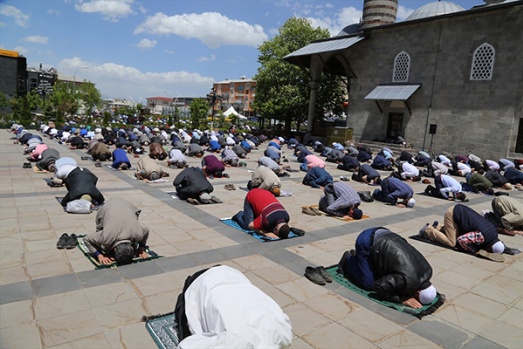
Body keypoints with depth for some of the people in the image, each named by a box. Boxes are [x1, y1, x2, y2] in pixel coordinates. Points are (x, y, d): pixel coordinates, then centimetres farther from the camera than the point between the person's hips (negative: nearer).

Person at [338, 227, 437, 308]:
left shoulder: (427, 270, -6)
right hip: (367, 241, -8)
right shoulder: (407, 280, -31)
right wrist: (402, 299, -18)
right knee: (368, 284, -6)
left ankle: (356, 255, 27)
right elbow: (378, 286, -23)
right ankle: (348, 260, 17)